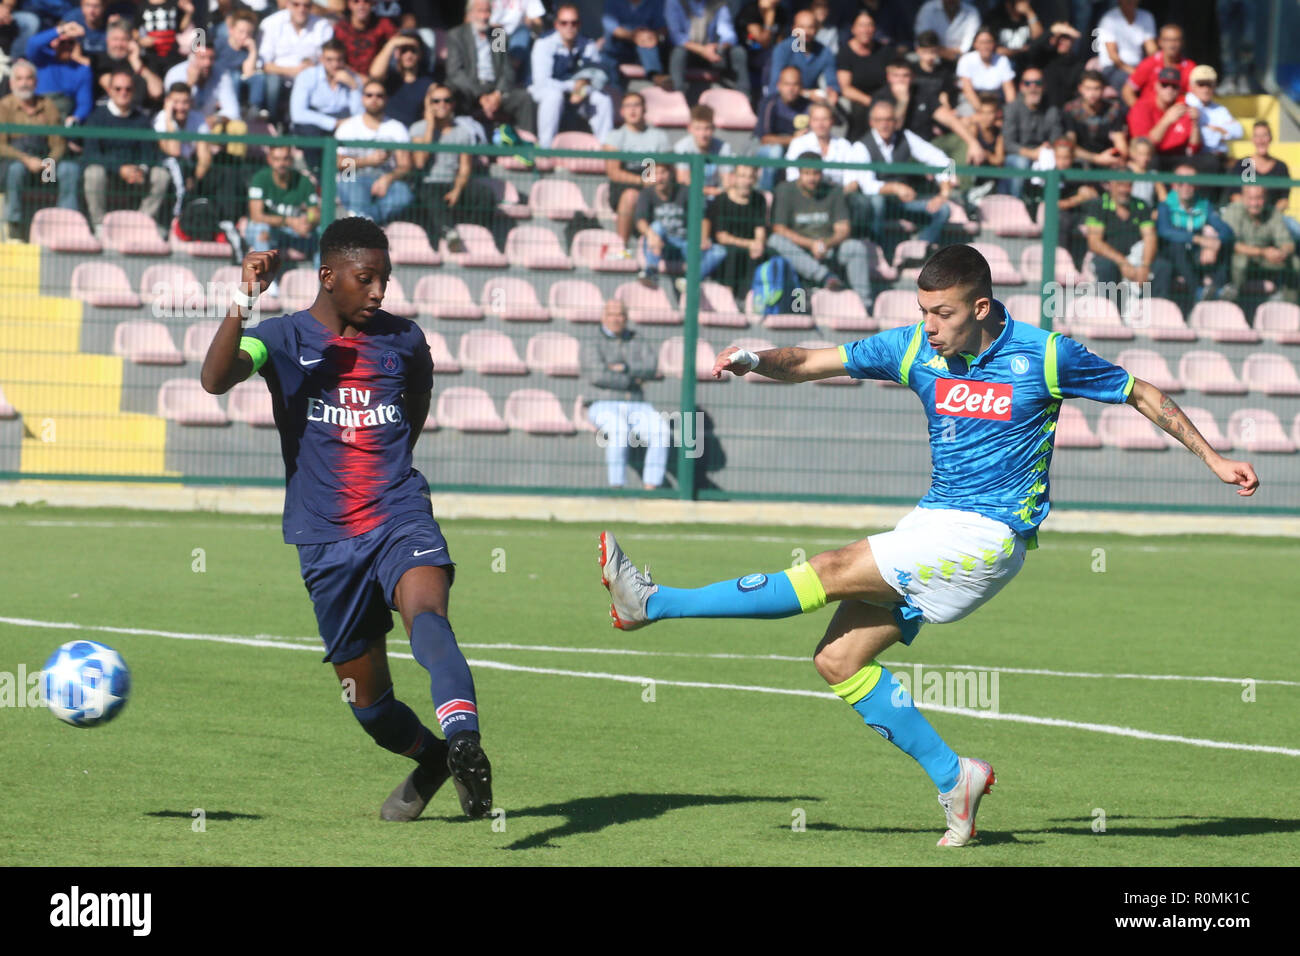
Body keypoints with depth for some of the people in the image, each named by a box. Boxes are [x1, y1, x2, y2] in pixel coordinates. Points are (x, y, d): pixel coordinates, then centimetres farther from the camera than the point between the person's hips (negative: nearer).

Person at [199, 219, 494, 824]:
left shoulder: (402, 340, 6)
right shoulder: (284, 338, -2)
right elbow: (216, 379, -22)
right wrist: (243, 301, -33)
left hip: (400, 520, 0)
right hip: (326, 541, 0)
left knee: (426, 612, -33)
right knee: (367, 699, 7)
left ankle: (463, 740, -55)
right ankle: (429, 759, 38)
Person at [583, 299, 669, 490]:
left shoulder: (640, 346, 16)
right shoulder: (593, 347, 7)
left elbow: (649, 370, -3)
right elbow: (598, 376, -11)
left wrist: (624, 368, -14)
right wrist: (632, 381, -5)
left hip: (638, 409, 3)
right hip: (605, 408, -3)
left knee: (661, 431, -30)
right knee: (618, 429, -39)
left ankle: (650, 487, -36)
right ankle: (616, 488, -41)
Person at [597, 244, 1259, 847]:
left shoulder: (1044, 355, -8)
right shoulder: (916, 348, 4)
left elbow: (1142, 395, 6)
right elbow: (812, 364, 3)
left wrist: (1212, 458, 8)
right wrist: (755, 361, -17)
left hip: (991, 536, -7)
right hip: (933, 524, 7)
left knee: (834, 571, -17)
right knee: (839, 659, -3)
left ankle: (653, 603, -19)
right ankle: (952, 777, 3)